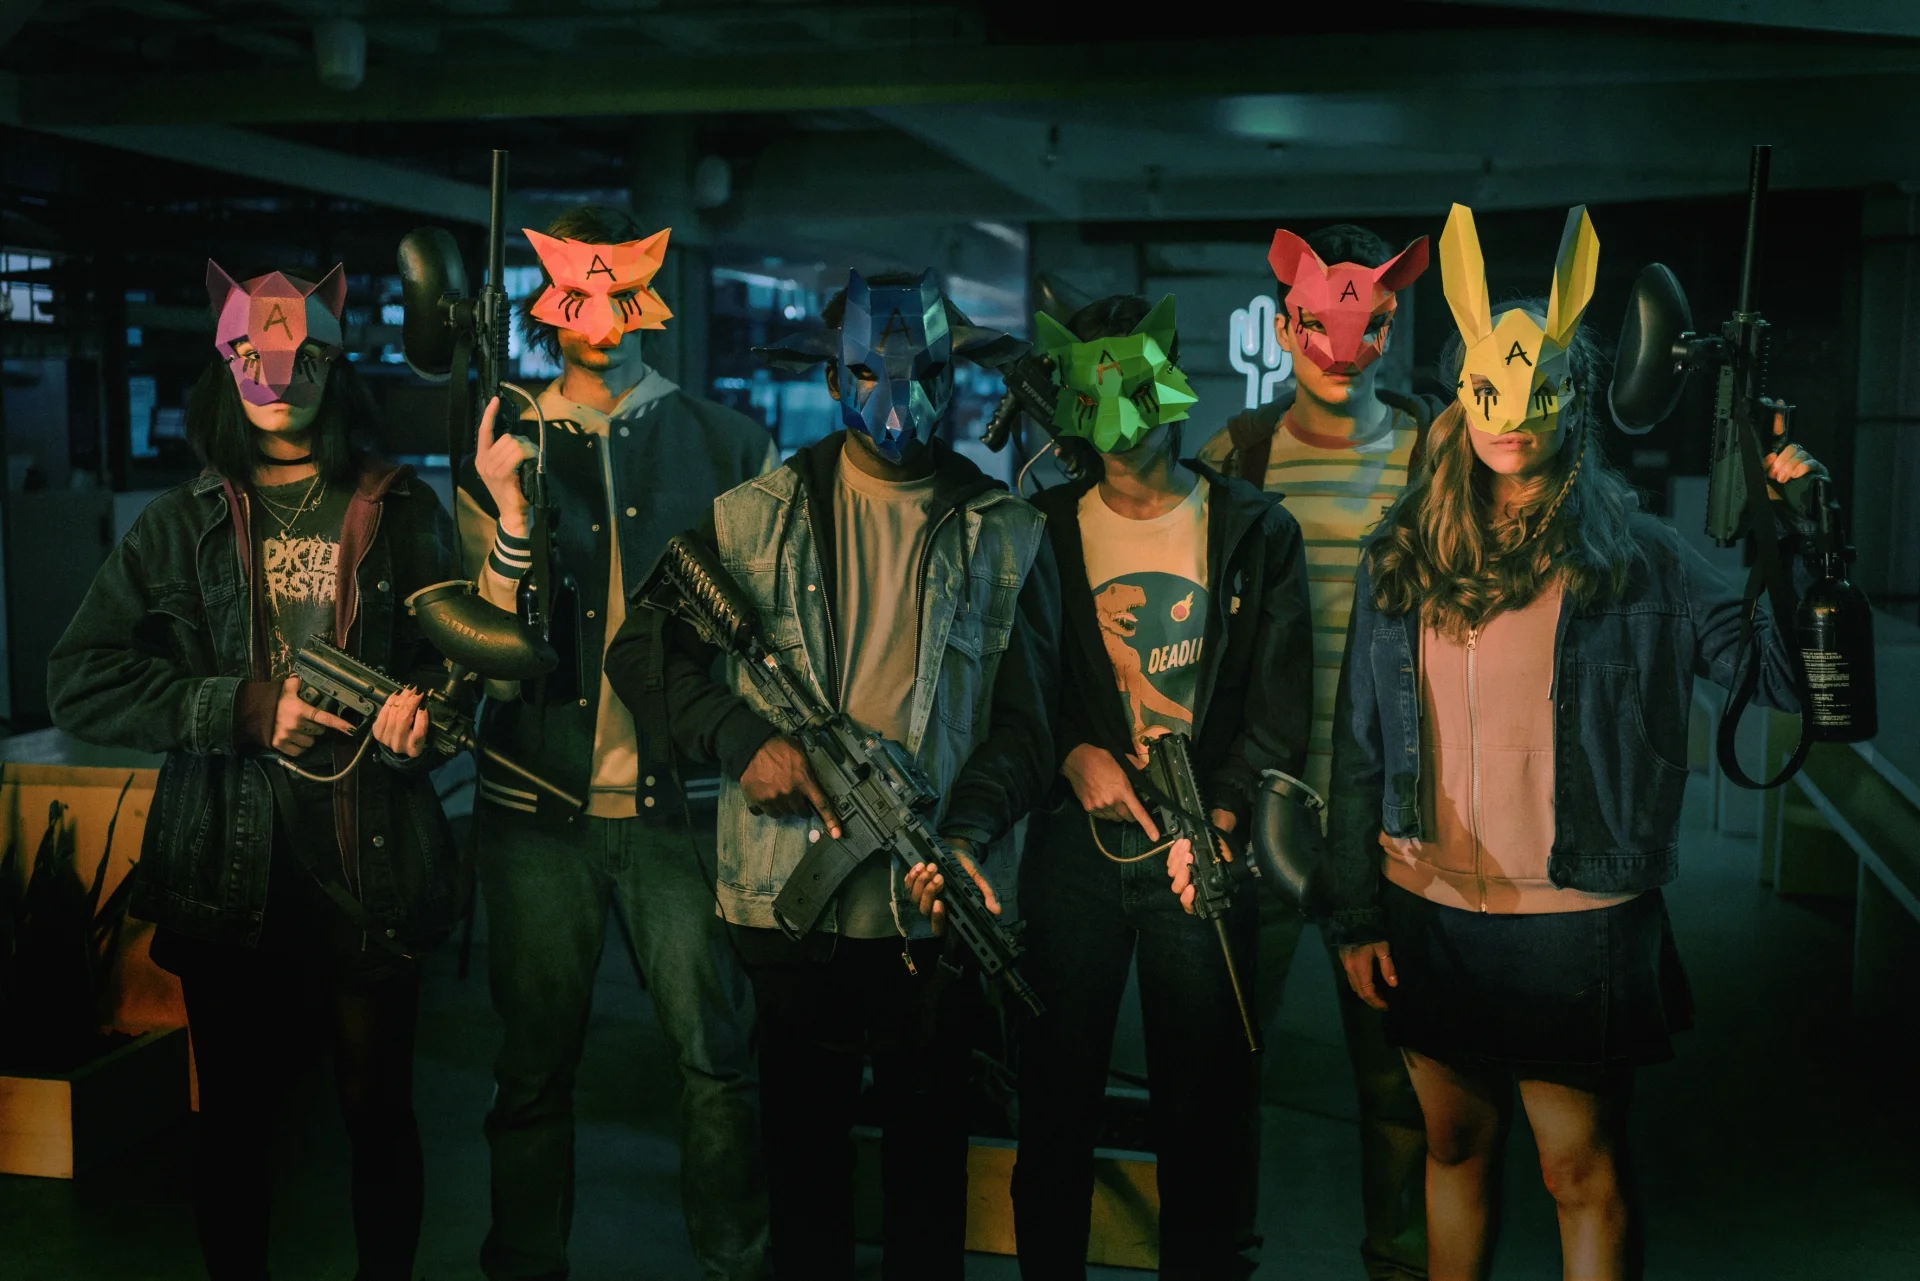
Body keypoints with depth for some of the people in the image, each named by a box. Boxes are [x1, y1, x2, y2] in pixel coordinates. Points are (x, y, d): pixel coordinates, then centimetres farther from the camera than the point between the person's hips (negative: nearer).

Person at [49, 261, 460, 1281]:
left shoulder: (402, 513, 7)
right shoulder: (182, 525, 7)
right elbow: (79, 682, 0)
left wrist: (425, 699, -12)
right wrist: (244, 707, -11)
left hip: (373, 861, 0)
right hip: (231, 872, 1)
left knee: (378, 1106, 7)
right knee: (235, 1116, 11)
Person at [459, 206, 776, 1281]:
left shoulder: (728, 444, 3)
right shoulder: (503, 455, 5)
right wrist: (510, 516, -17)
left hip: (683, 800, -1)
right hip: (540, 802, 1)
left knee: (721, 1056, 2)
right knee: (535, 1062, 10)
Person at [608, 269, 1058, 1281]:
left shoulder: (1005, 536, 1)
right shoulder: (753, 520, 1)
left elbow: (1025, 716, 0)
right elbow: (642, 652, 5)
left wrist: (969, 835, -16)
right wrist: (744, 740, -10)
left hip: (933, 902, 0)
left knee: (928, 1141, 14)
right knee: (803, 1135, 16)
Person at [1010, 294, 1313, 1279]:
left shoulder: (1256, 533, 2)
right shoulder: (1045, 530, 5)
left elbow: (1281, 707, -1)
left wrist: (1218, 820, -13)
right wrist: (1076, 755, -9)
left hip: (1207, 851, -1)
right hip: (1076, 839, 1)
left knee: (1207, 1098, 5)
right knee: (1057, 1087, 8)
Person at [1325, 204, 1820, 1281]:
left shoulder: (1637, 558, -6)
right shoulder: (1404, 556, 2)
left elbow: (1794, 676, -12)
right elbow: (1361, 746, 5)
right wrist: (1355, 913, 4)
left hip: (1576, 924, -3)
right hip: (1429, 918, 3)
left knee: (1585, 1169, 8)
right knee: (1456, 1145, 17)